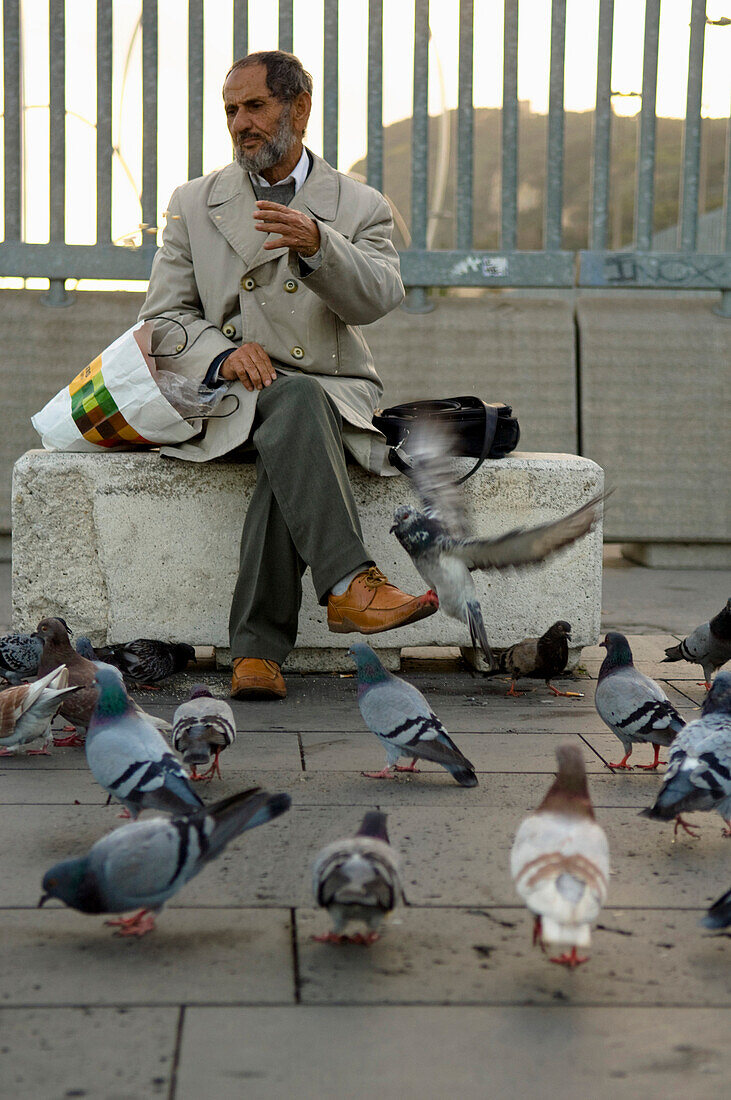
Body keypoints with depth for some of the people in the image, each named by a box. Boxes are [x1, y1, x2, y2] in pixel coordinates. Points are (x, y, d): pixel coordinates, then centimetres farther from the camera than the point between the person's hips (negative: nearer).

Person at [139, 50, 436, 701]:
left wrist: (316, 245, -28)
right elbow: (163, 319, 10)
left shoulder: (361, 207, 13)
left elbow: (377, 299, -8)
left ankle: (257, 647, -40)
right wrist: (222, 352, -12)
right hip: (233, 397, 0)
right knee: (296, 402, -37)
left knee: (291, 438, -36)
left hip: (337, 394, 0)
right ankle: (350, 584, -49)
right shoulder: (194, 204, 17)